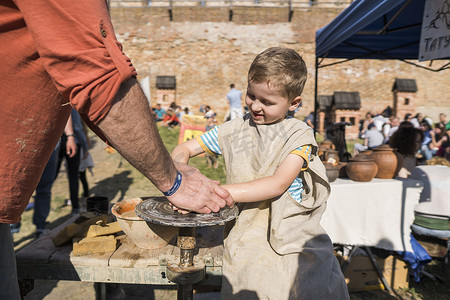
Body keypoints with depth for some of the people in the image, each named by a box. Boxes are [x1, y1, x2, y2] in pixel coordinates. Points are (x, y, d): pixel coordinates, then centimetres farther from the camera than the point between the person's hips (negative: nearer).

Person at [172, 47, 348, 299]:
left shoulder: (298, 134, -3)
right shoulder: (235, 130, 6)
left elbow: (278, 184, -16)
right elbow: (184, 149, 11)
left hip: (294, 240, -1)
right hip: (246, 240, 2)